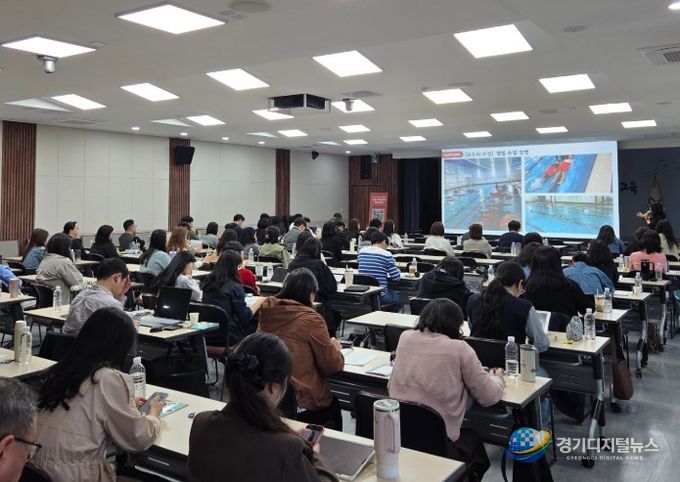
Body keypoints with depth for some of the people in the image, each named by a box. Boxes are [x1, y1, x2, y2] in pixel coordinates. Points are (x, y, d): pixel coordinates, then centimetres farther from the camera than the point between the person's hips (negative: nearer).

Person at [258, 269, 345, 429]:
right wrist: (334, 345, 10)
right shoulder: (311, 319, -18)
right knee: (334, 406, 29)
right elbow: (333, 365, -10)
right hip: (300, 399, -5)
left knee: (330, 400, 31)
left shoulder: (267, 312, -2)